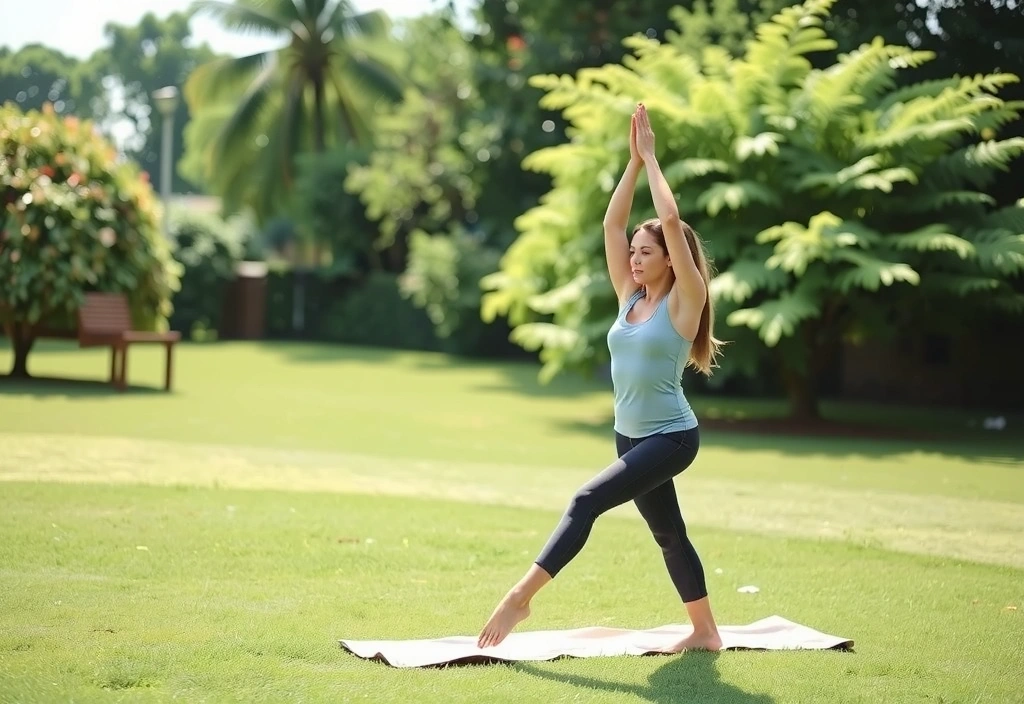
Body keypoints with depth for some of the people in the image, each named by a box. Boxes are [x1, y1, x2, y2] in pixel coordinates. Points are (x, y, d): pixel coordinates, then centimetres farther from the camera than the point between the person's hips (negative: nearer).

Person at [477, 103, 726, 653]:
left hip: (671, 437, -9)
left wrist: (651, 157, -12)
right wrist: (633, 160, 3)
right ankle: (705, 632, 26)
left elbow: (671, 222, -20)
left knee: (587, 500, -22)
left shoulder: (683, 301, -11)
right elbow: (612, 223, 6)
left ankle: (521, 596, -24)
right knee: (667, 532, 15)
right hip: (630, 435, 9)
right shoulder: (630, 298, 7)